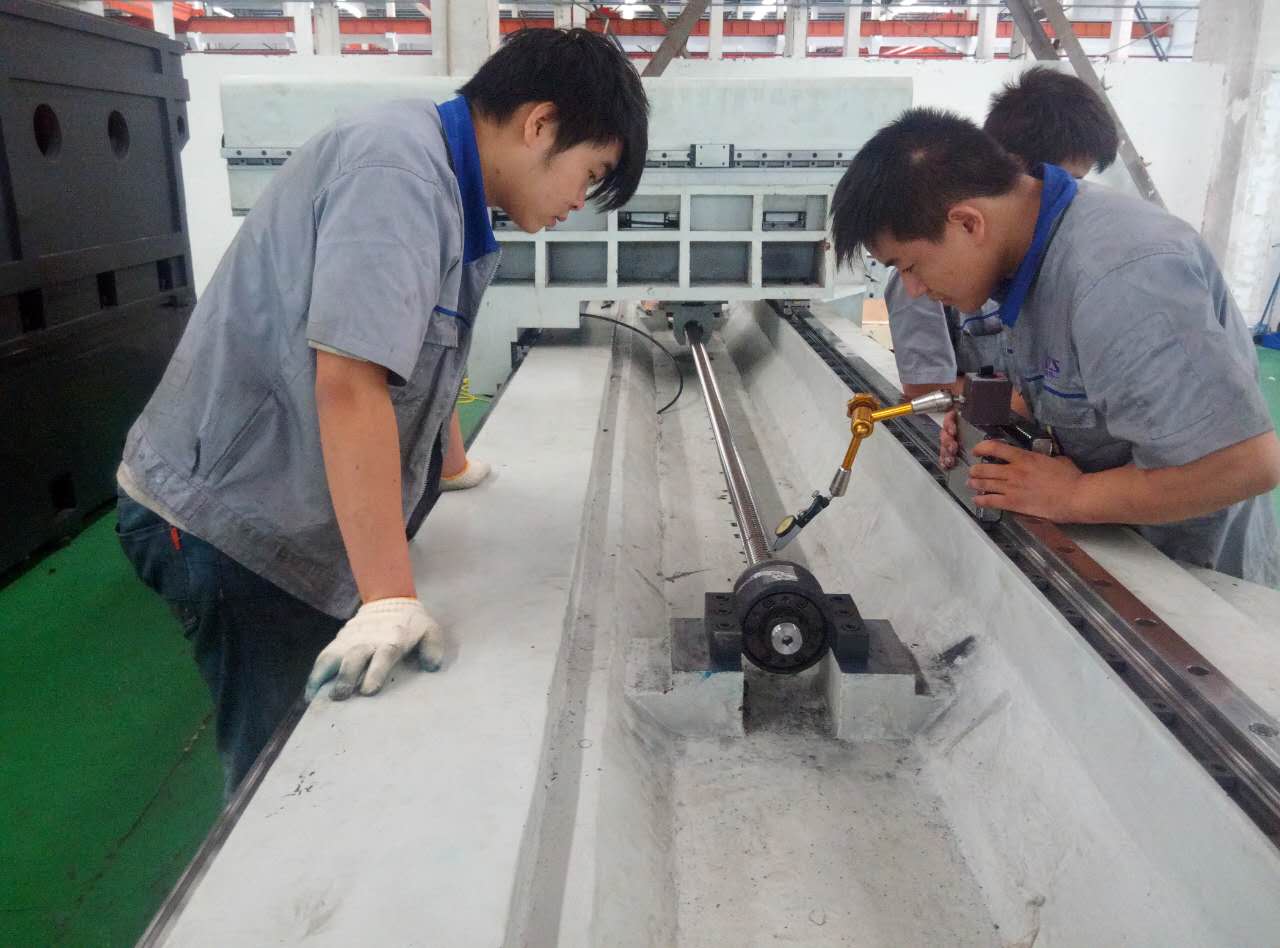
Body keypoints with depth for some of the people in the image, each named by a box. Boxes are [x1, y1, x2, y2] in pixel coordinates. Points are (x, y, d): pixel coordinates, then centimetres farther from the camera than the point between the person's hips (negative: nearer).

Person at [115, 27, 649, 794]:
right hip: (231, 520, -9)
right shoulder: (398, 169, -23)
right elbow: (349, 380, -32)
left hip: (280, 509, 9)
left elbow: (419, 356, 19)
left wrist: (447, 465, 32)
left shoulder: (443, 183, 7)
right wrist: (390, 599, -33)